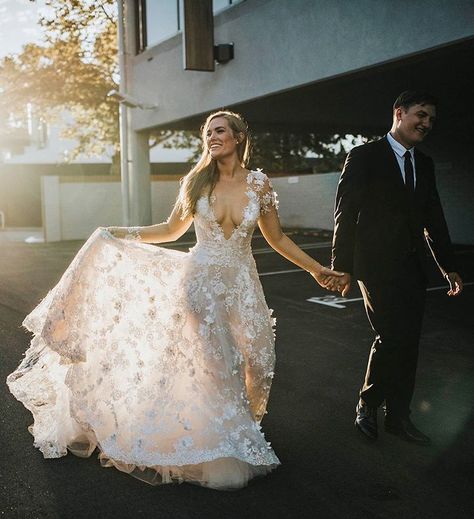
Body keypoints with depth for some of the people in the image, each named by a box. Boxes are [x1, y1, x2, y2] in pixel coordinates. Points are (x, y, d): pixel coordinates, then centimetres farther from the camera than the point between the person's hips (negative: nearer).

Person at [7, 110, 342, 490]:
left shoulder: (259, 183, 0)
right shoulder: (197, 181, 0)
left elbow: (277, 238, 7)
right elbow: (172, 229, 10)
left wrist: (315, 268, 7)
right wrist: (126, 234, 2)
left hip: (242, 285, 1)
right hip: (201, 281, -1)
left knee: (254, 362, 0)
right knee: (212, 367, 2)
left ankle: (242, 428, 29)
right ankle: (218, 446, 20)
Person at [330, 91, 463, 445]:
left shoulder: (425, 164, 15)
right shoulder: (365, 156, -4)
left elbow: (434, 218, 17)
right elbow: (345, 213, -8)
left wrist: (449, 266, 14)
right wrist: (342, 266, -11)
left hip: (413, 267, 7)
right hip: (377, 265, -6)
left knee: (408, 342, 8)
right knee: (392, 337, -10)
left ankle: (398, 416, 22)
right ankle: (367, 405, 12)